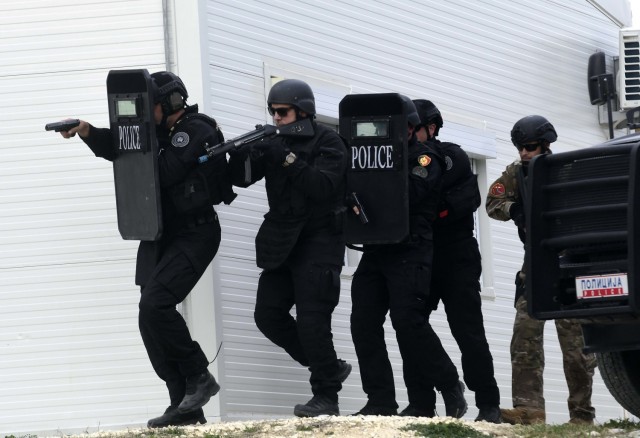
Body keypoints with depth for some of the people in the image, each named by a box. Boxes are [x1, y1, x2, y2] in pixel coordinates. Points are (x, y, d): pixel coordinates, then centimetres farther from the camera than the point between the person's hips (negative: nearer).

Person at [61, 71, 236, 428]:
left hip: (194, 235, -9)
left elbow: (165, 172, -20)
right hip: (160, 237, 9)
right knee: (151, 319, 3)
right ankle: (185, 406, 6)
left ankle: (200, 377, -10)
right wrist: (87, 132, -10)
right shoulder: (161, 132, 14)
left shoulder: (197, 131, -11)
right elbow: (117, 147, 7)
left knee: (155, 305, -24)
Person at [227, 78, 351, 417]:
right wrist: (241, 153, -18)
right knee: (268, 315, 1)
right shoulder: (272, 143, 10)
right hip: (281, 243, 7)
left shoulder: (328, 143, -6)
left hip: (318, 240, -7)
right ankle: (330, 368, 15)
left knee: (311, 320, -14)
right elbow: (240, 178, 3)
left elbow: (324, 186, -20)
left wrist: (289, 160, -25)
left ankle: (326, 397, -7)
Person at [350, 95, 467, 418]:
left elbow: (411, 193, -17)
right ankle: (380, 401, -2)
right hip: (375, 250, 6)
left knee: (408, 322, -16)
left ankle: (449, 387, -2)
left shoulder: (423, 158, 0)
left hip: (410, 250, -6)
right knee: (364, 324, -3)